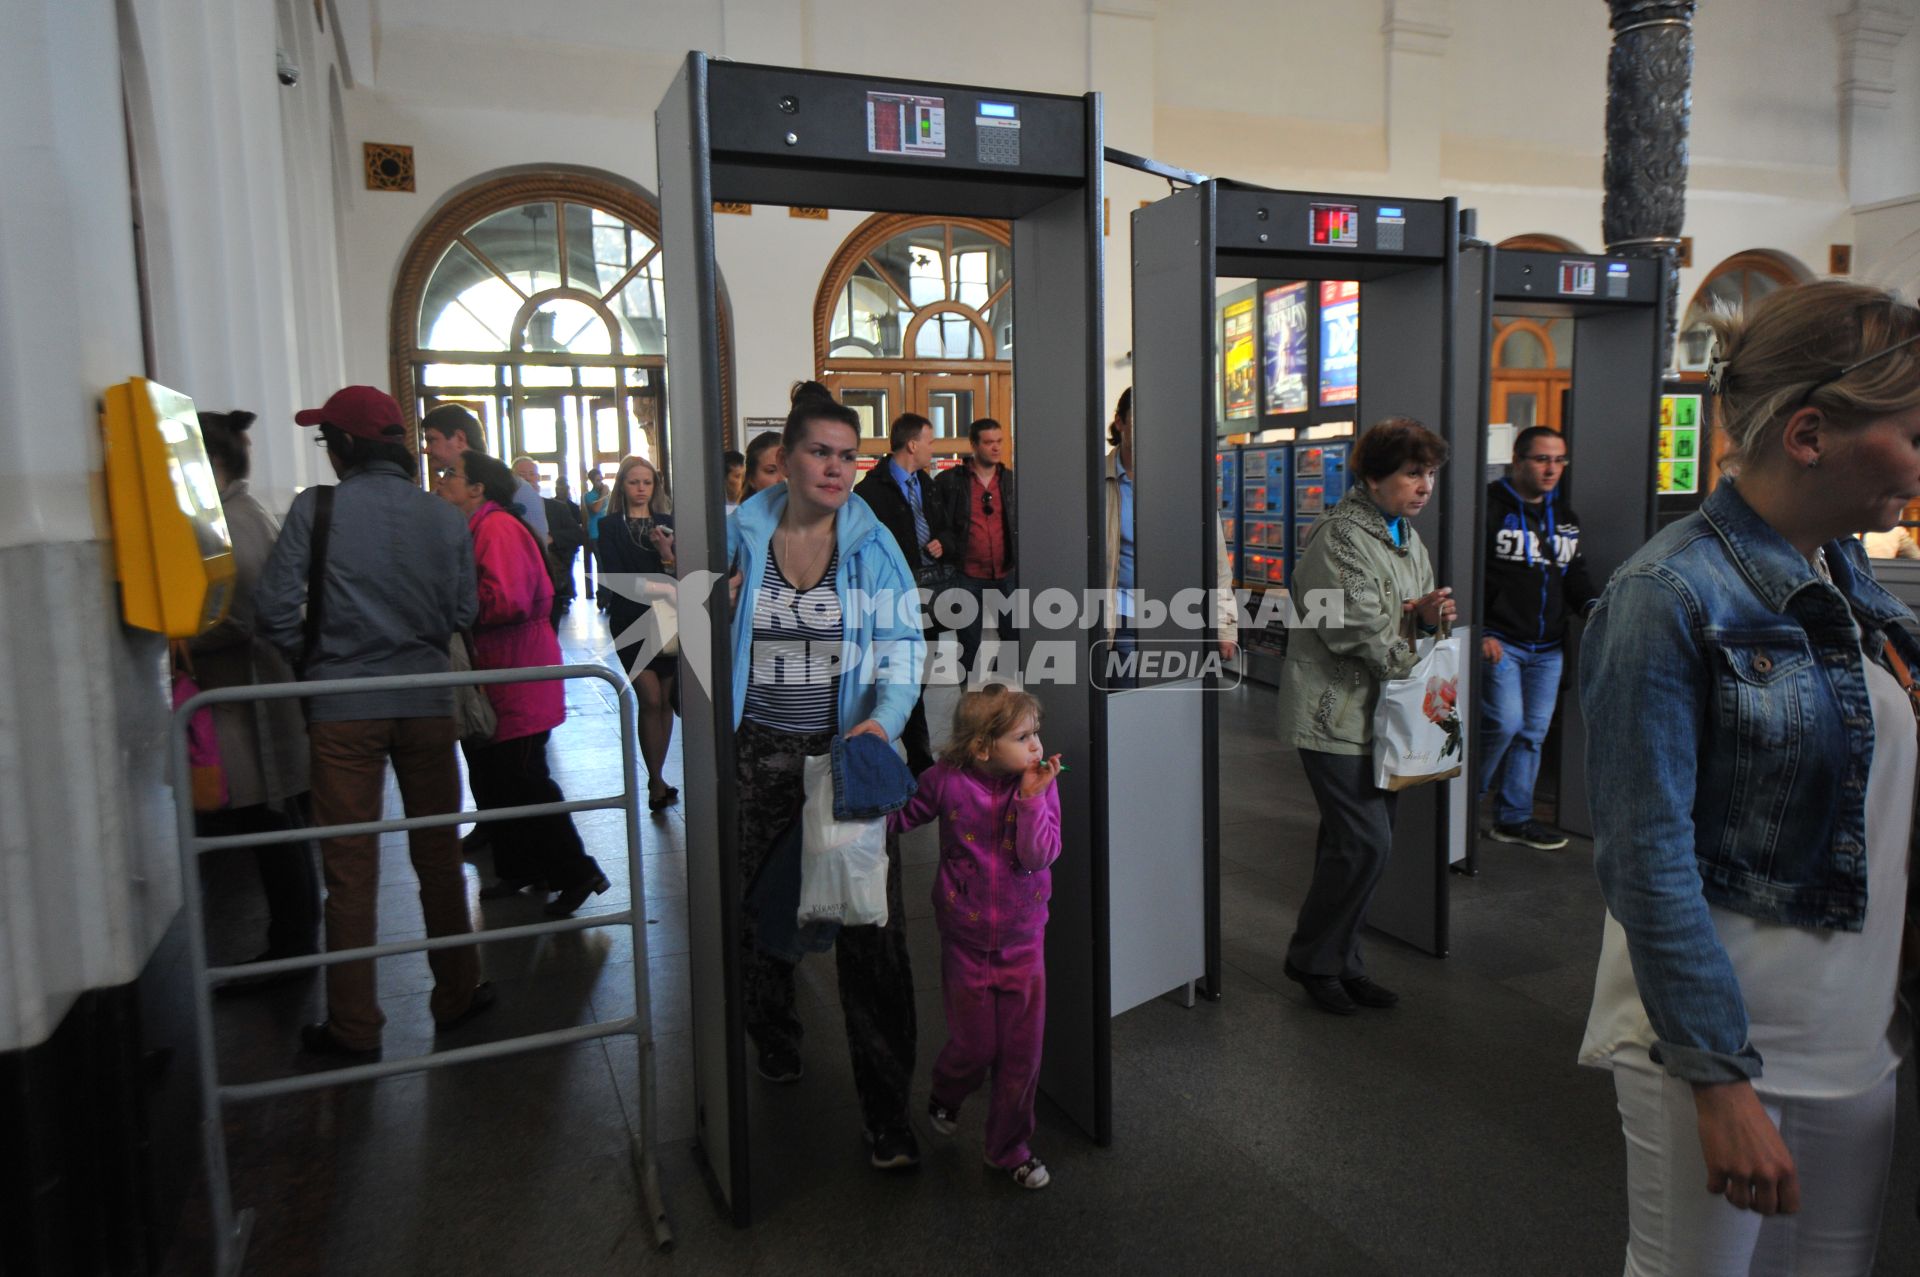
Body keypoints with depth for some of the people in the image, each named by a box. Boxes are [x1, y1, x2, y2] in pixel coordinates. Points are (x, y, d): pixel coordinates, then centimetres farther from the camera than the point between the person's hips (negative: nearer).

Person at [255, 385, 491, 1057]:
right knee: (438, 854, 14)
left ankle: (353, 1024, 17)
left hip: (343, 707, -2)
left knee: (350, 868, 7)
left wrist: (314, 660, 8)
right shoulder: (445, 517, 0)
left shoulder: (318, 507, -8)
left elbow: (274, 607, -9)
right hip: (427, 701, 3)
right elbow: (463, 612, 1)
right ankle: (456, 995, 26)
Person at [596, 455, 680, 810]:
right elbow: (615, 577, -9)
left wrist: (667, 553, -14)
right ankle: (657, 781, 0)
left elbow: (680, 573, 5)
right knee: (651, 700, -9)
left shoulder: (666, 523, 9)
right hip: (632, 623, -3)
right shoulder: (610, 526, 1)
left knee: (664, 702, 6)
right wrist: (653, 587, -21)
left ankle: (656, 779, 17)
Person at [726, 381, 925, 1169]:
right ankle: (774, 1044, 43)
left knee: (870, 923, -4)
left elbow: (902, 643, -5)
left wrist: (884, 719, -22)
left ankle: (886, 1110, 7)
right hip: (760, 750, 2)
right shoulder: (739, 535, 1)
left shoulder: (872, 542, -1)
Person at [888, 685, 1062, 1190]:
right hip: (966, 943, -1)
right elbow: (900, 815, 3)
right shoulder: (946, 781, -13)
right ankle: (945, 1096, 46)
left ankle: (1010, 1146, 32)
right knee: (974, 1045, 10)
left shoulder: (1039, 784, -10)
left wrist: (1031, 798, -28)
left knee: (1022, 1051, 9)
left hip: (1023, 942, 1)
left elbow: (1039, 855, -19)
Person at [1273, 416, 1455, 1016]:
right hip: (1336, 716, -9)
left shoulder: (1407, 537, 15)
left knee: (1353, 843, 12)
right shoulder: (1339, 537, -15)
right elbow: (1357, 630, -21)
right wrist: (1414, 666, -8)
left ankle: (1339, 962, 24)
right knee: (1363, 843, -9)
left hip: (1378, 716, 9)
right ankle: (1313, 960, 9)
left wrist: (1427, 613, 1)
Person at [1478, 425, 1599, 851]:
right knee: (1504, 722, -13)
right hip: (1499, 642, -7)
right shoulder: (1490, 506, -8)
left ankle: (1514, 818, 19)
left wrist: (1592, 604, 1)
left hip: (1548, 647, 7)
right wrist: (1480, 633, -17)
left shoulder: (1565, 516, 15)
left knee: (1533, 732, 9)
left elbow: (1574, 575, 22)